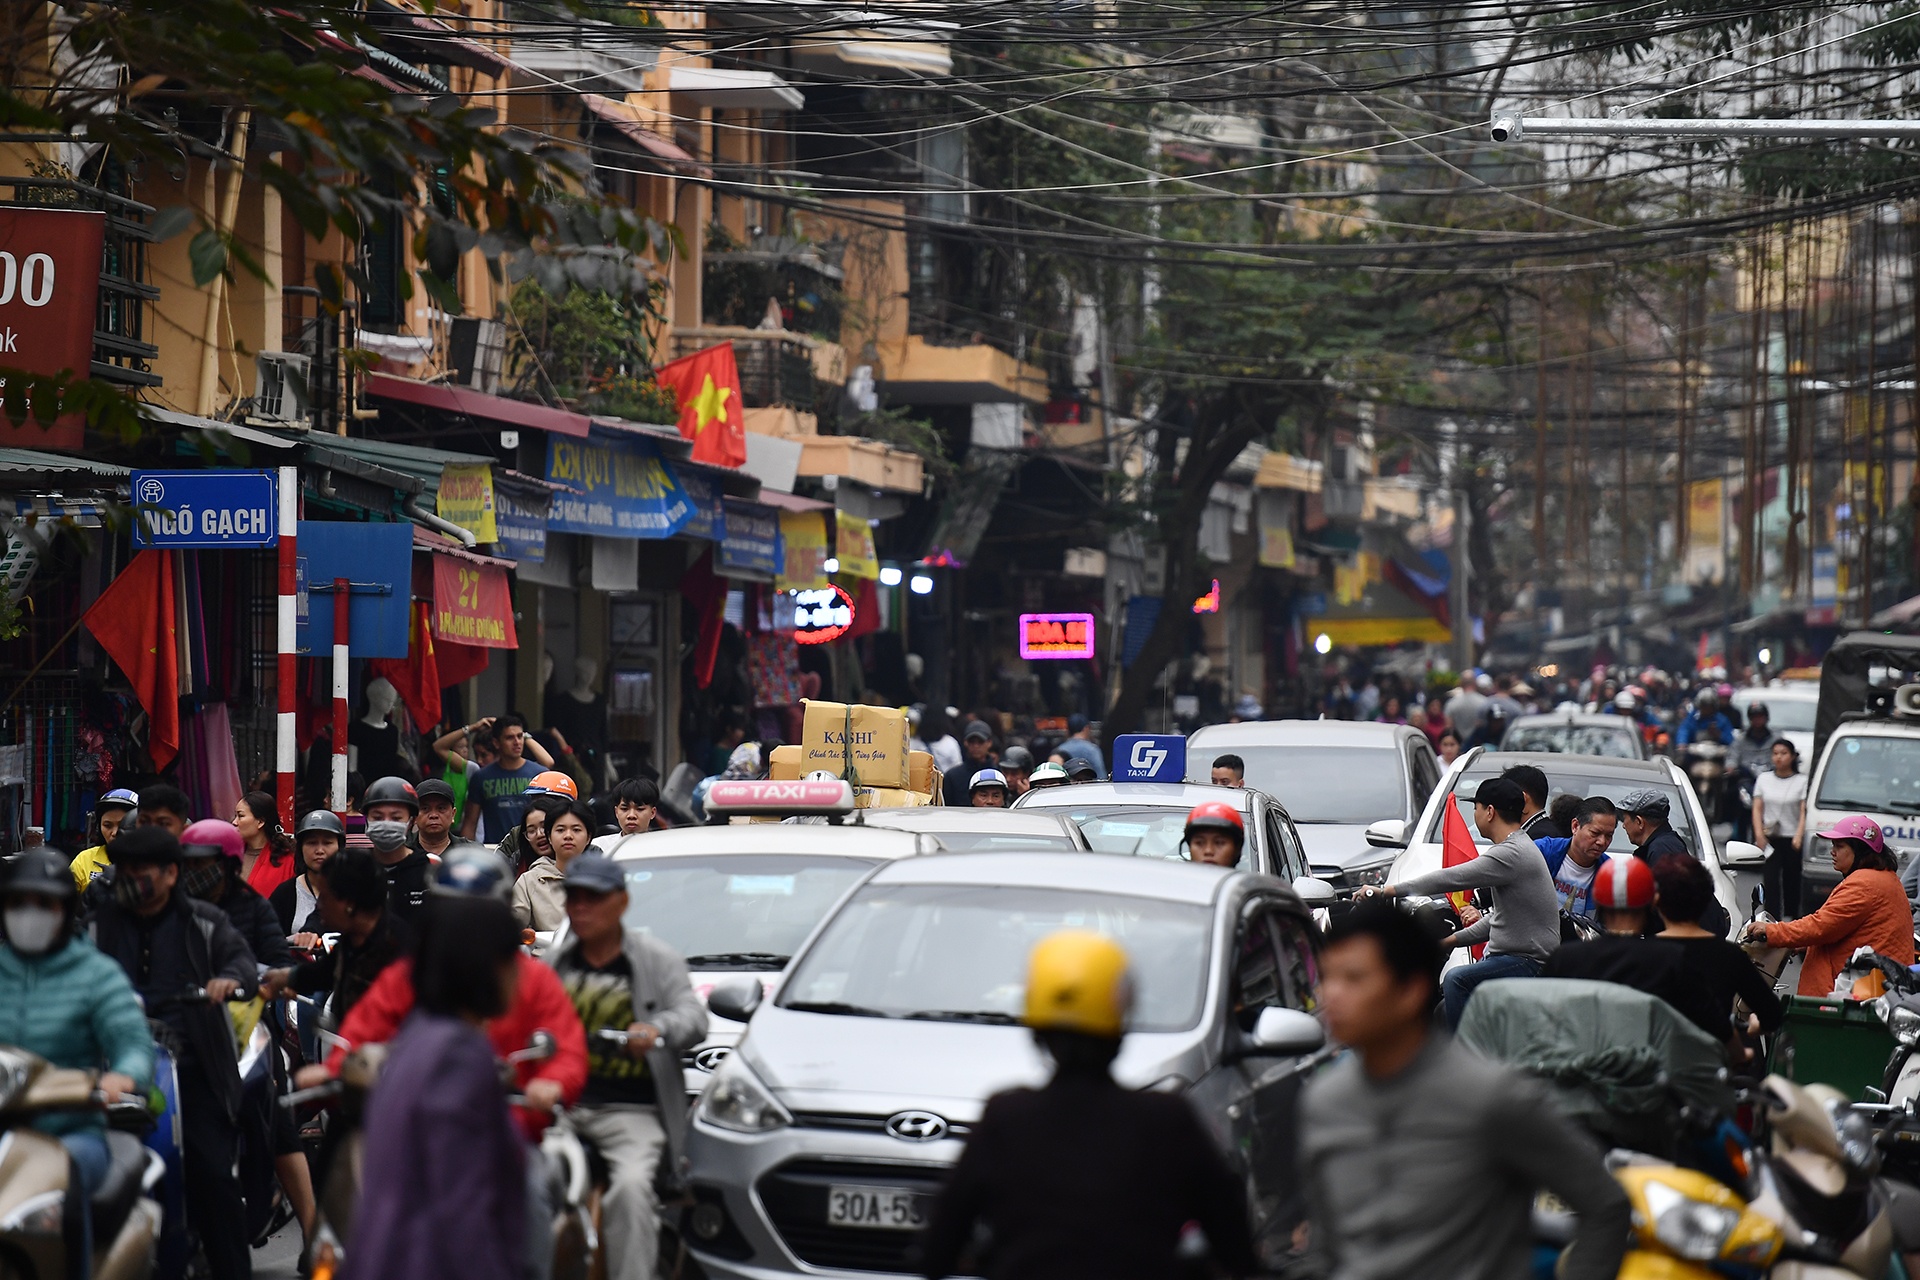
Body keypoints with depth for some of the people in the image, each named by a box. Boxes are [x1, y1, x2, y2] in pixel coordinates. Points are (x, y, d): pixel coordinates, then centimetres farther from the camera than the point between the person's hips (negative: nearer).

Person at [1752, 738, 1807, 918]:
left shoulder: (1802, 781, 1)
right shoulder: (1764, 779, 11)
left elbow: (1804, 812, -5)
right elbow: (1757, 809, 8)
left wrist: (1798, 836, -19)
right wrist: (1759, 834, -5)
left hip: (1792, 839, -1)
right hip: (1770, 838, 1)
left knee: (1792, 881, 5)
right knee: (1770, 881, -11)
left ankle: (1791, 916, 18)